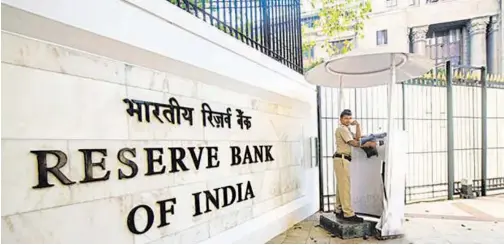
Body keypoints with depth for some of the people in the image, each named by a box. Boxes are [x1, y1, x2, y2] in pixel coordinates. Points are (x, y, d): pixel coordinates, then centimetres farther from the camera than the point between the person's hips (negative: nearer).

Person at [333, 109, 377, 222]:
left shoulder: (347, 129, 23)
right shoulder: (342, 129, -8)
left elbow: (357, 138, 8)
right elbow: (354, 143, -14)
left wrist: (357, 125, 3)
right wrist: (369, 144, -12)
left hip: (343, 159, 10)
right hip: (342, 159, -10)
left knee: (341, 185, 12)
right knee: (345, 186, -11)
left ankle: (339, 210, 20)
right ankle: (348, 214, -9)